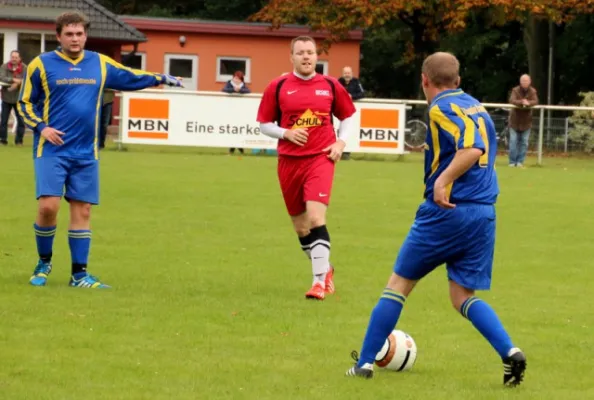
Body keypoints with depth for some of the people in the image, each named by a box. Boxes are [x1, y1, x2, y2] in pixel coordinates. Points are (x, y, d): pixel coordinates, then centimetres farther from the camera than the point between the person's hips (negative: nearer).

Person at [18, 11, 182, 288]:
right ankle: (44, 263, 8)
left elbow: (131, 78, 23)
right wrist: (41, 127, -11)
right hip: (51, 150, -4)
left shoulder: (100, 64, 8)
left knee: (82, 210, 4)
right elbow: (25, 102, 3)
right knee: (48, 206, -15)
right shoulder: (42, 65, -2)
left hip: (86, 153, 4)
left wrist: (160, 79, 13)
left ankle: (79, 274, 10)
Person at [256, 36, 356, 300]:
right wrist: (286, 133, -11)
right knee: (300, 227, 10)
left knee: (315, 218, -19)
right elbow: (264, 124, 6)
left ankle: (319, 282, -16)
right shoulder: (278, 87, 1)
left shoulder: (330, 86, 4)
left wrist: (340, 142, 1)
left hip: (320, 159, -2)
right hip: (289, 161, 2)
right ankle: (325, 270, 33)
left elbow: (348, 116, 17)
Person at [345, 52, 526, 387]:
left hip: (447, 211, -7)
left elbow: (473, 148, -24)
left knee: (400, 283, 6)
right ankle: (510, 352, -12)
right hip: (485, 214, 7)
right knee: (464, 296, 10)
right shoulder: (477, 107, 16)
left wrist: (443, 180, -32)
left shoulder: (441, 109, -8)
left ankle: (365, 362, 10)